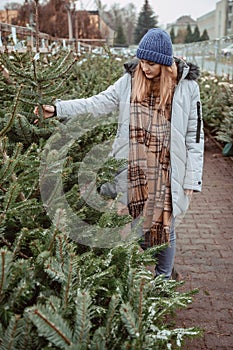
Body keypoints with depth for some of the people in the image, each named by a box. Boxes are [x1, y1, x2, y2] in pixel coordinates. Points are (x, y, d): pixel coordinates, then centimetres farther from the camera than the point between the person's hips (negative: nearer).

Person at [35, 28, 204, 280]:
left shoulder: (186, 86, -4)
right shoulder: (130, 80, 1)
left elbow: (195, 135, -3)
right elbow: (98, 103, 1)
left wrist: (192, 178, -5)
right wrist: (58, 109, -9)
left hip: (167, 174, -1)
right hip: (134, 172, 2)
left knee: (165, 230, 11)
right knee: (135, 228, 12)